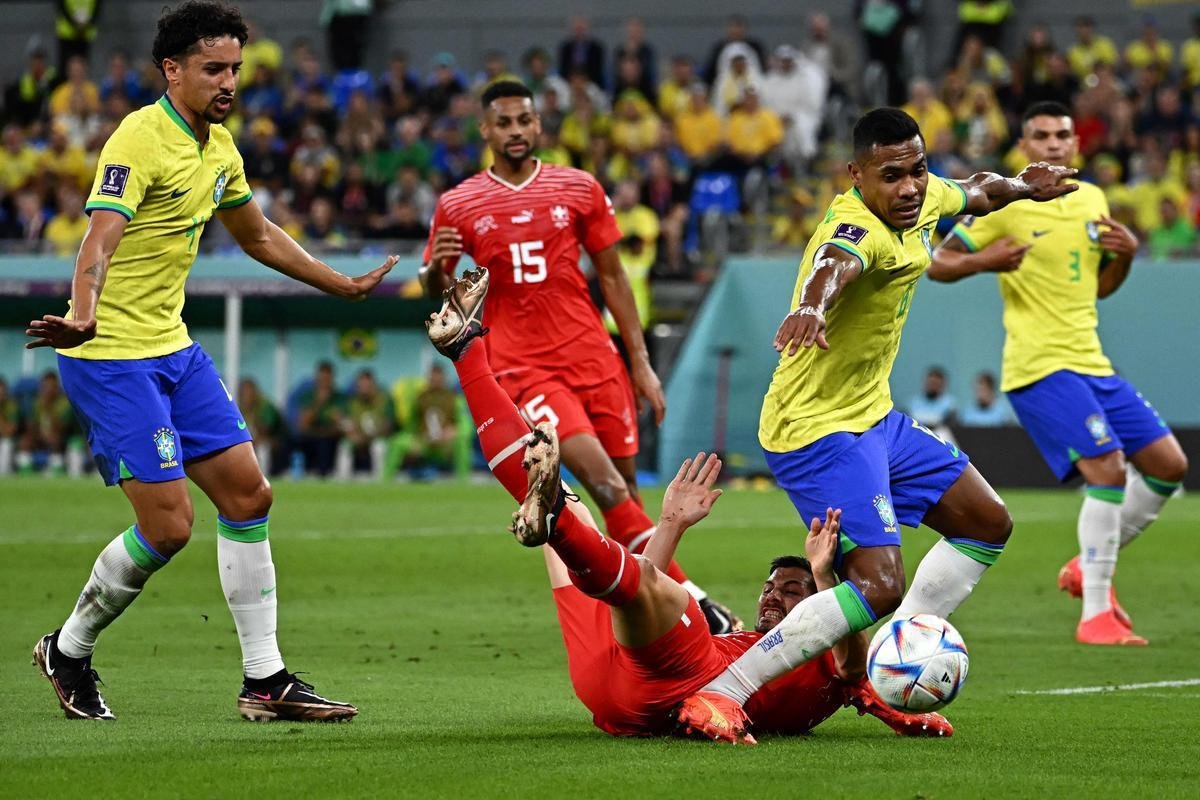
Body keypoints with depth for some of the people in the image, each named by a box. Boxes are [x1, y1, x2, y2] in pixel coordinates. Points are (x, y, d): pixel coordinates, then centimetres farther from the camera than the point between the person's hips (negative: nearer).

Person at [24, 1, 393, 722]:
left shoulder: (219, 145, 9)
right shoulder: (140, 140, -18)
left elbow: (258, 235, 26)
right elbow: (100, 239, -31)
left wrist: (344, 286, 32)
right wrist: (83, 319, -49)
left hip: (173, 346, 9)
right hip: (111, 357, -9)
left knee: (247, 493, 4)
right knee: (168, 526, -11)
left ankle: (265, 681, 10)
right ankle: (69, 650, 11)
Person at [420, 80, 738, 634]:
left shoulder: (579, 189, 8)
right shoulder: (458, 206, 4)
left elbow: (612, 278, 12)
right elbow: (433, 289, 12)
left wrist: (640, 361, 8)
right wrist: (436, 267, -13)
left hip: (593, 359, 3)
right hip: (523, 369, -3)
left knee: (624, 484, 2)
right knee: (605, 483, -19)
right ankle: (690, 598, -23)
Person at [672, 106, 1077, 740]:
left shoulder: (923, 200, 0)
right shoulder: (861, 229, -28)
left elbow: (977, 191, 26)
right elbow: (836, 262, -54)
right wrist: (811, 306, -72)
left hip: (874, 417, 10)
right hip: (817, 428, -10)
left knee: (987, 524, 18)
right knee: (879, 586, -22)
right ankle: (721, 694, -20)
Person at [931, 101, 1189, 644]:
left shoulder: (1092, 200, 13)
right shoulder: (1004, 203, -6)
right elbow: (937, 264, -4)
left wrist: (1126, 254, 3)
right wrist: (984, 260, -23)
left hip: (1093, 364, 8)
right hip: (1040, 367, -8)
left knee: (1169, 465, 6)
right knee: (1108, 468, -20)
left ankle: (1087, 569, 20)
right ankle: (1095, 616, -13)